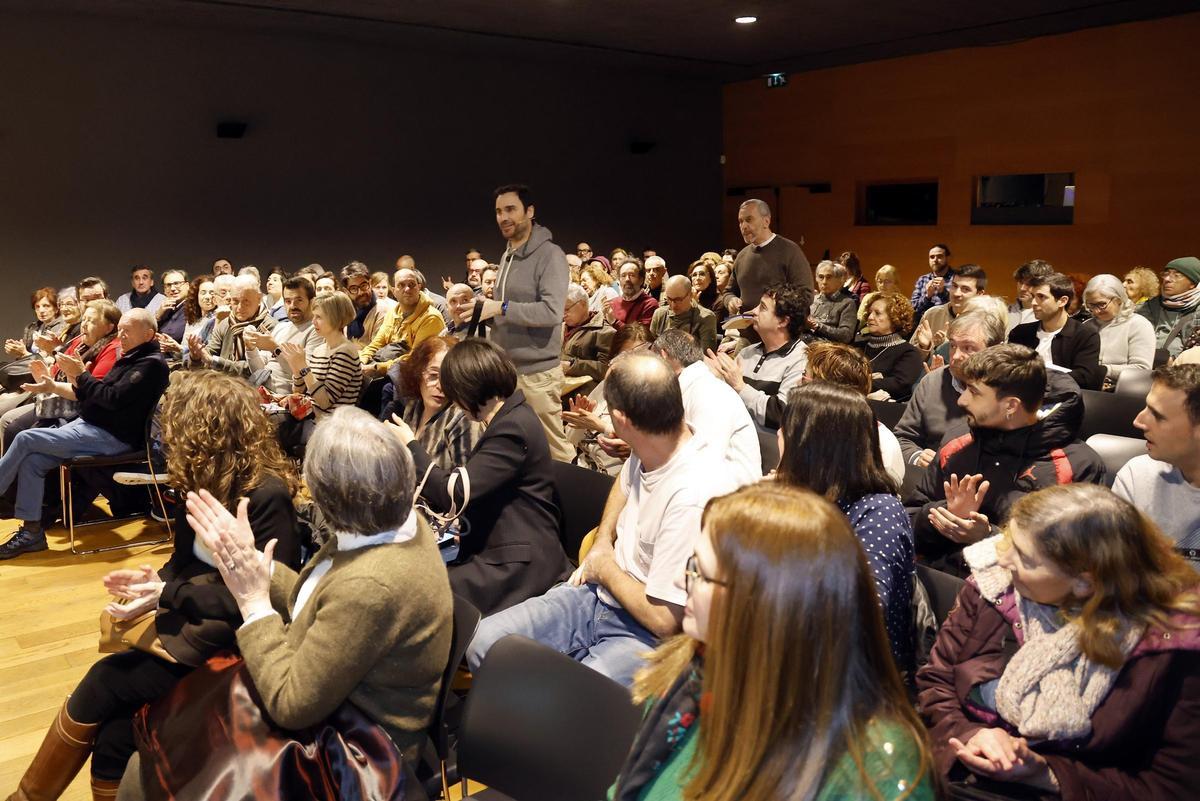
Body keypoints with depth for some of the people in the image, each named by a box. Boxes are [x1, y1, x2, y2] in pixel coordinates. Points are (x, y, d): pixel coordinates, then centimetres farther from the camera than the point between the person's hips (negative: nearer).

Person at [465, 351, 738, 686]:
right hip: (603, 594, 8)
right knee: (483, 642, -5)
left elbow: (664, 619, -24)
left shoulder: (694, 496, -29)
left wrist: (605, 567, -8)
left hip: (647, 636, -8)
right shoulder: (648, 451, -3)